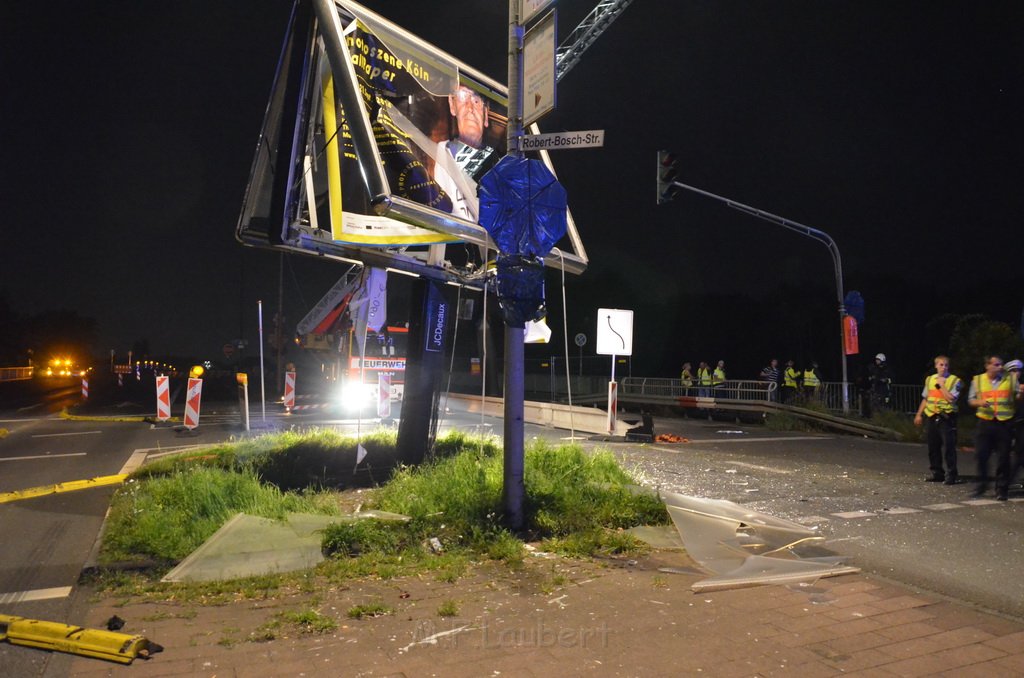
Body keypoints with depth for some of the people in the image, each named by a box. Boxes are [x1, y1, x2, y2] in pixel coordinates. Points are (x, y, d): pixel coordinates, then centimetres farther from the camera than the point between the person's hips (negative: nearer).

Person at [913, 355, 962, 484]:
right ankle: (937, 474, 20)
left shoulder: (955, 381, -4)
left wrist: (941, 385, -12)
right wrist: (919, 415, 14)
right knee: (933, 448, 10)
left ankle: (951, 475, 6)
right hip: (931, 418, 5)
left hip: (946, 418, -5)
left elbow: (951, 398, -16)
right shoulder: (929, 379, 12)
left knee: (949, 447, -3)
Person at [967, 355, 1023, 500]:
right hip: (985, 422, 0)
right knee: (981, 455, -1)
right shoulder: (978, 380, 6)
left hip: (1004, 423, 0)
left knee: (1003, 458, 2)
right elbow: (971, 400, 9)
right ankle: (981, 485, 15)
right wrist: (980, 402, -12)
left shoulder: (1010, 378, 5)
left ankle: (1001, 489, 13)